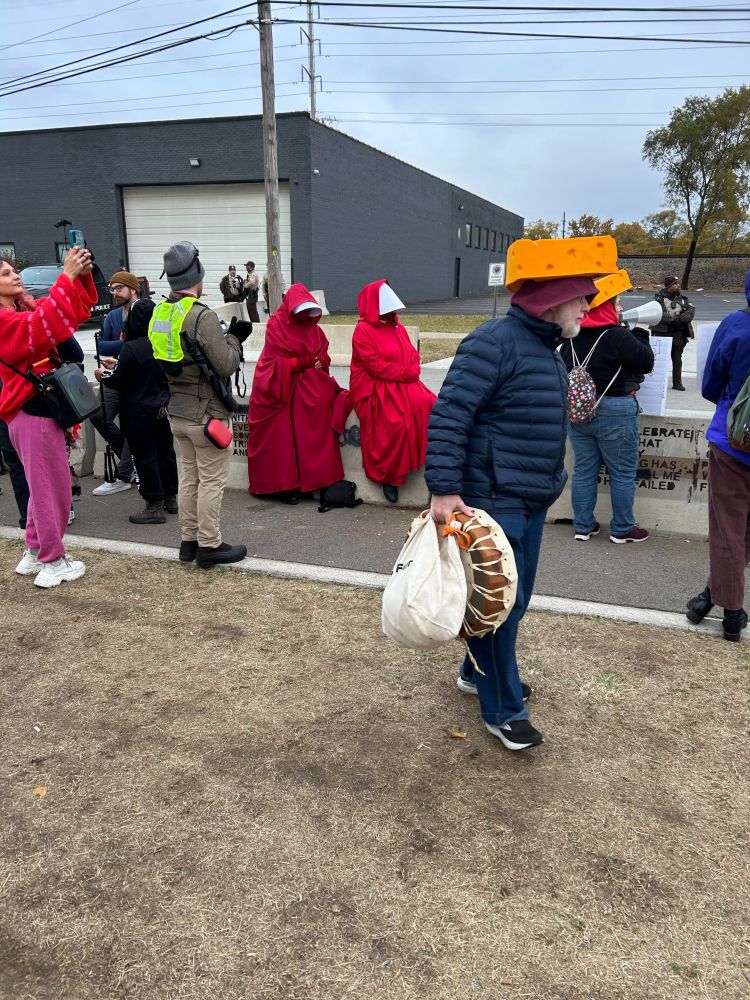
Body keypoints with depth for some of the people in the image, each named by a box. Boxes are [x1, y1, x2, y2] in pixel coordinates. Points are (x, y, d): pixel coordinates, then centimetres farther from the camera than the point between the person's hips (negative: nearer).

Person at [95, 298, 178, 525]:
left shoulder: (131, 348, -19)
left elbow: (118, 382, -15)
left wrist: (102, 376, 8)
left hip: (139, 412, -6)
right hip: (163, 409, 6)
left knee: (145, 457, 1)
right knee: (165, 452, 15)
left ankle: (155, 506, 5)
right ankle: (171, 498, 25)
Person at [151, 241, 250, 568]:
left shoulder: (160, 313, 5)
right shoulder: (202, 316, -19)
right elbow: (226, 365, -18)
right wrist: (235, 337, -1)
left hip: (176, 412, 8)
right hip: (206, 413, -8)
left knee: (189, 476, 16)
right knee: (212, 480, 2)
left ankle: (189, 540, 25)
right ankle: (209, 546, 9)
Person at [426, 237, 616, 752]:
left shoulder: (546, 347, 12)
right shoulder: (494, 343, -18)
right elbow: (447, 417, -23)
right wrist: (445, 490, -27)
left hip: (532, 503, 10)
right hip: (494, 502, -9)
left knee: (515, 599, 19)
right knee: (500, 604, 2)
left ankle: (478, 672, 39)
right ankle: (503, 710, 17)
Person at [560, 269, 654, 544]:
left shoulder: (572, 338, 4)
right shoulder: (619, 336, -16)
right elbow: (646, 363, -9)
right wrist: (640, 334, 4)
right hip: (614, 411, -6)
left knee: (584, 471, 12)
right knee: (623, 474, 7)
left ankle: (583, 526, 19)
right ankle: (622, 530, 15)